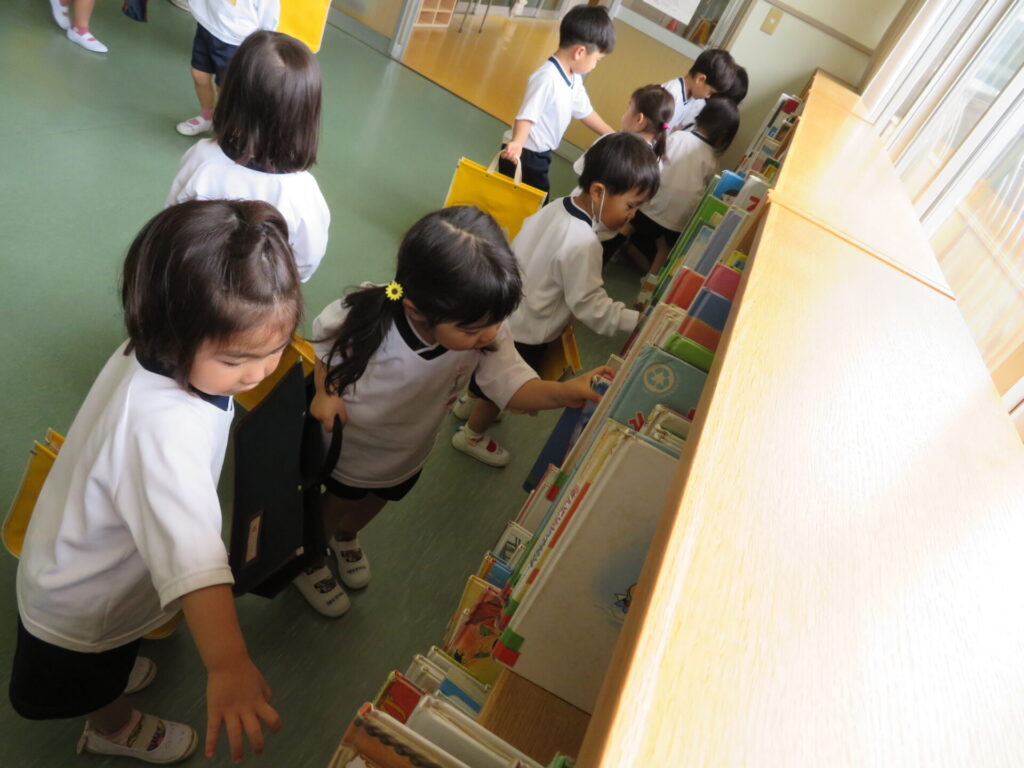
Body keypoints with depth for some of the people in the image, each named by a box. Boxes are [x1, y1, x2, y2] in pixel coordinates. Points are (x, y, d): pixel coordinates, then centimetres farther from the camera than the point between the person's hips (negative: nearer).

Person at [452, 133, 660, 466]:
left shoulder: (556, 206, -7)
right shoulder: (583, 245, -32)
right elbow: (592, 308, -27)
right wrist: (639, 320, -23)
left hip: (503, 311, 8)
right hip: (524, 333, -8)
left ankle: (470, 401, 59)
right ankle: (472, 436, 40)